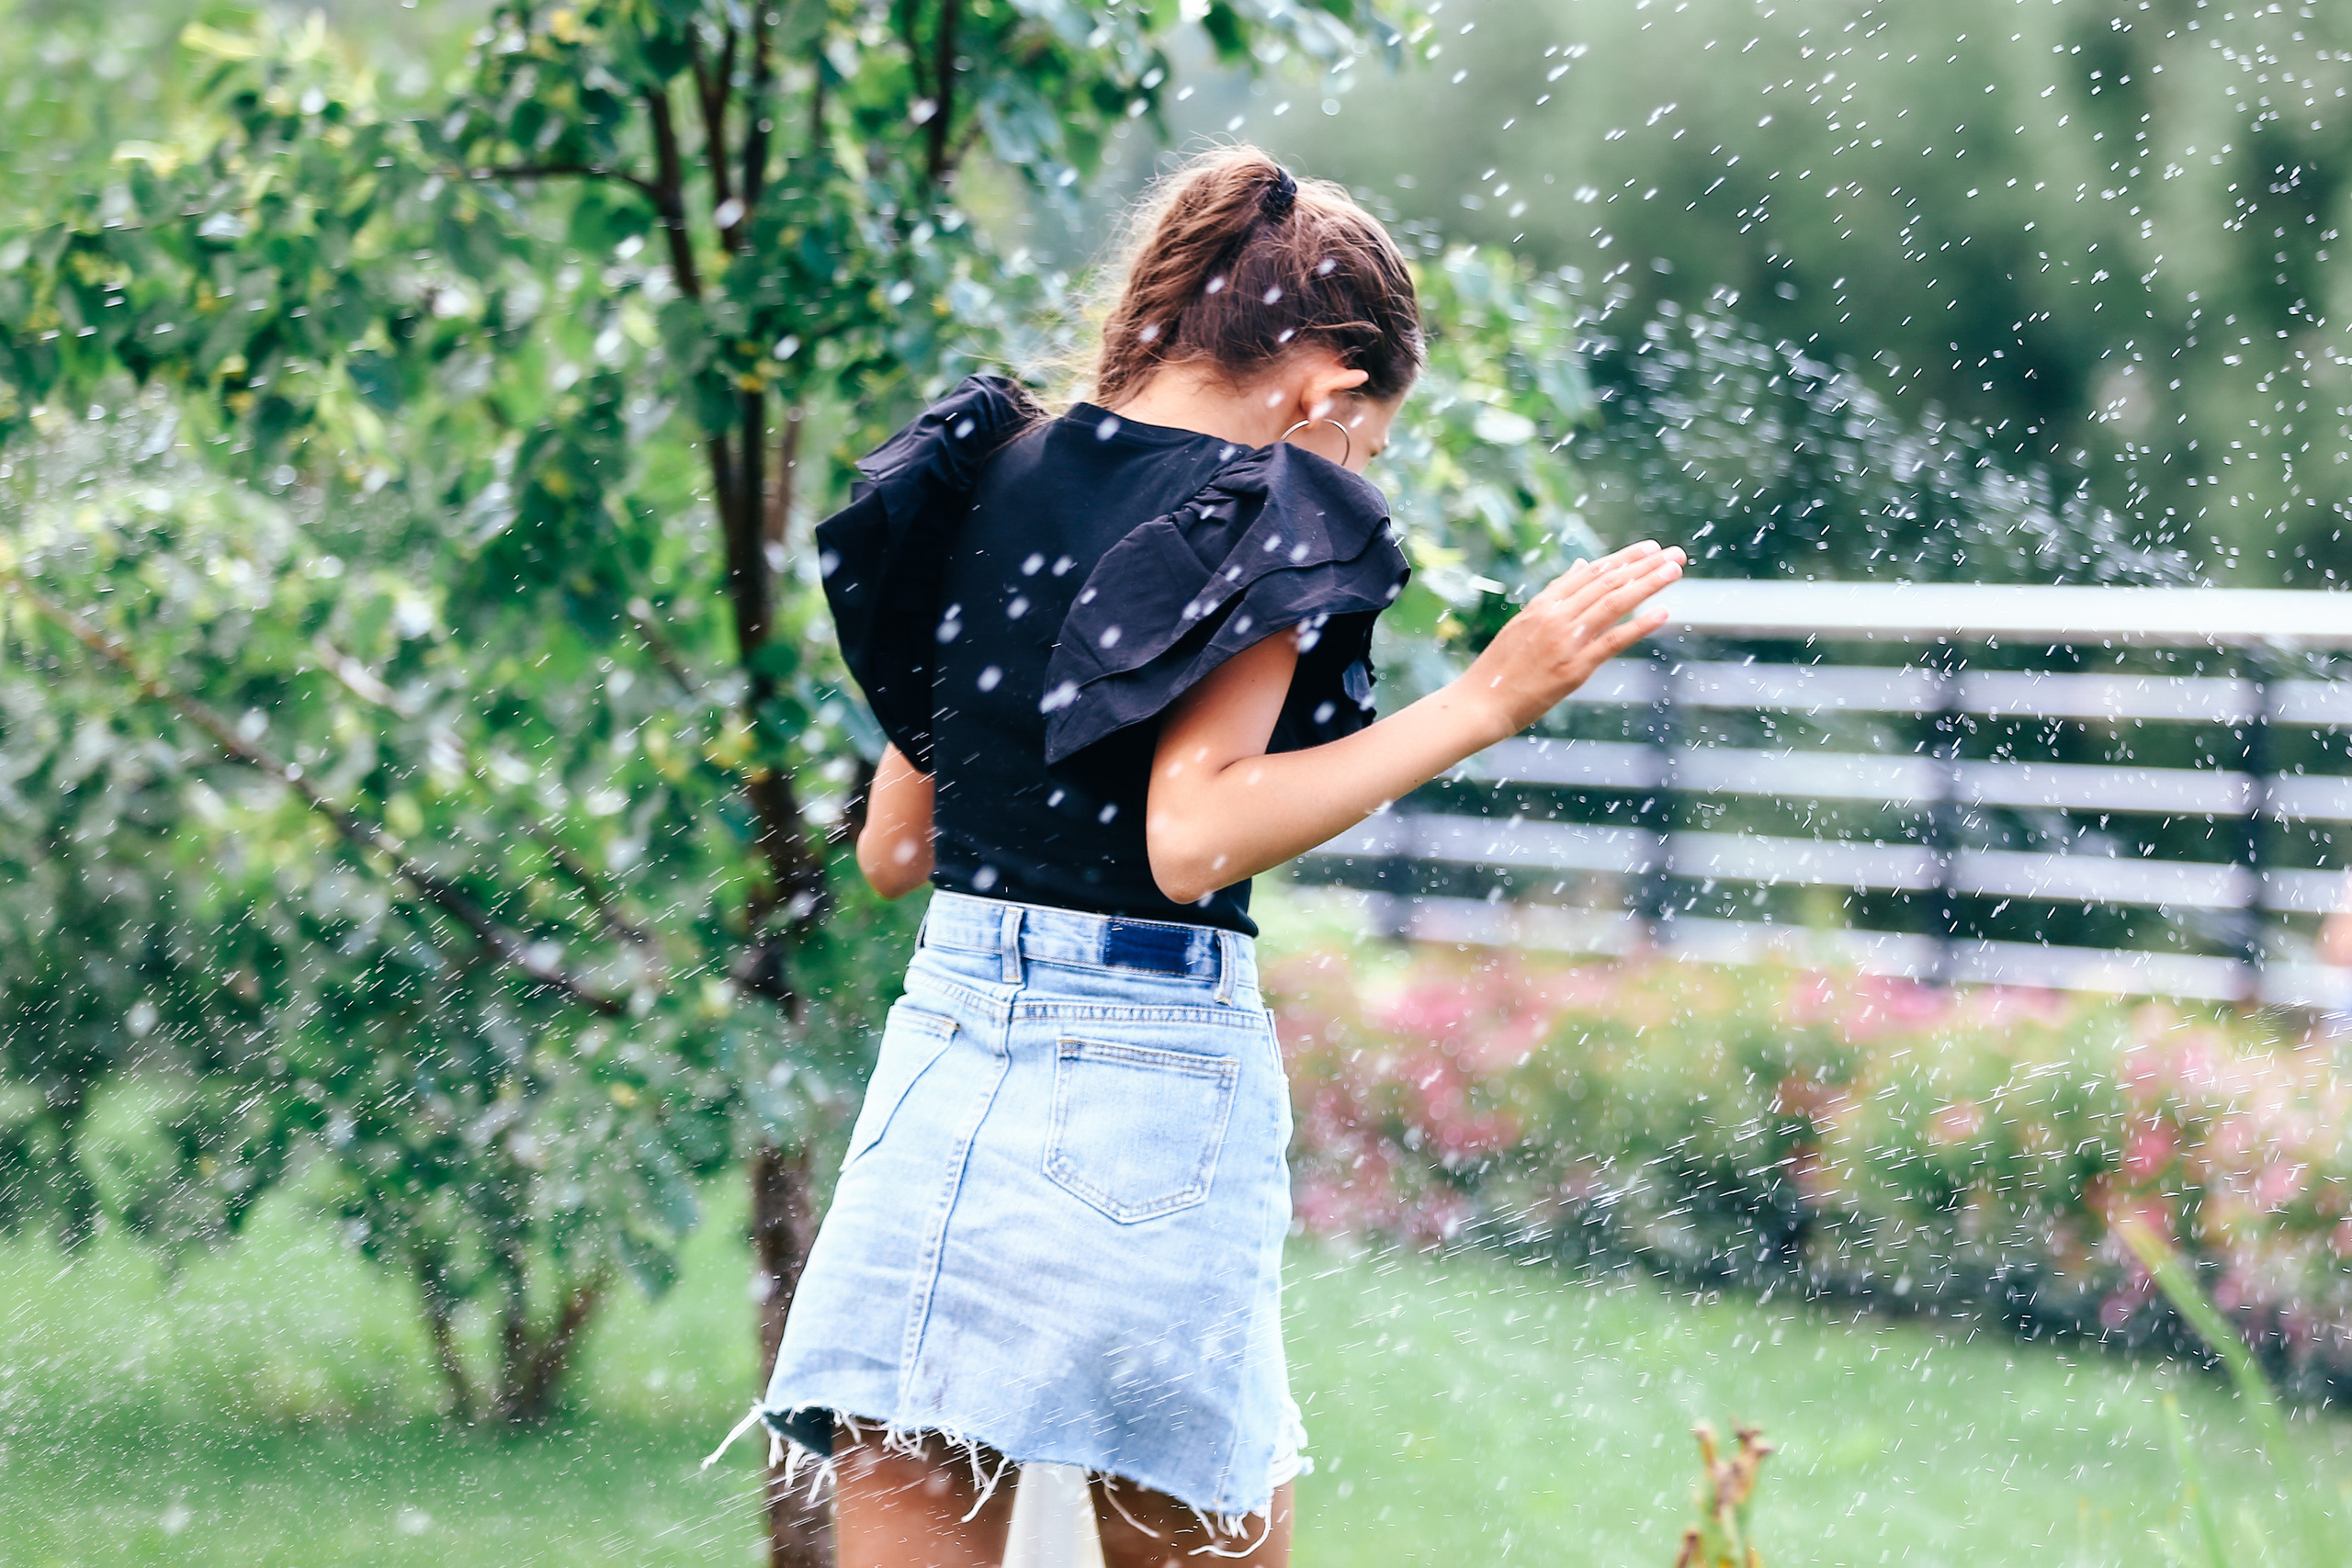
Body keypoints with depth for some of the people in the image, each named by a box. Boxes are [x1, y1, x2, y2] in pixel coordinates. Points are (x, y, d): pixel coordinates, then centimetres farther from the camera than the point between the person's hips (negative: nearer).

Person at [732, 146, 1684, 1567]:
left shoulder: (993, 479, 14)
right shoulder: (1259, 512, -5)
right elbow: (1192, 840, -18)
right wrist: (1484, 705, -17)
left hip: (942, 1042, 5)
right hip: (1151, 1065, -5)